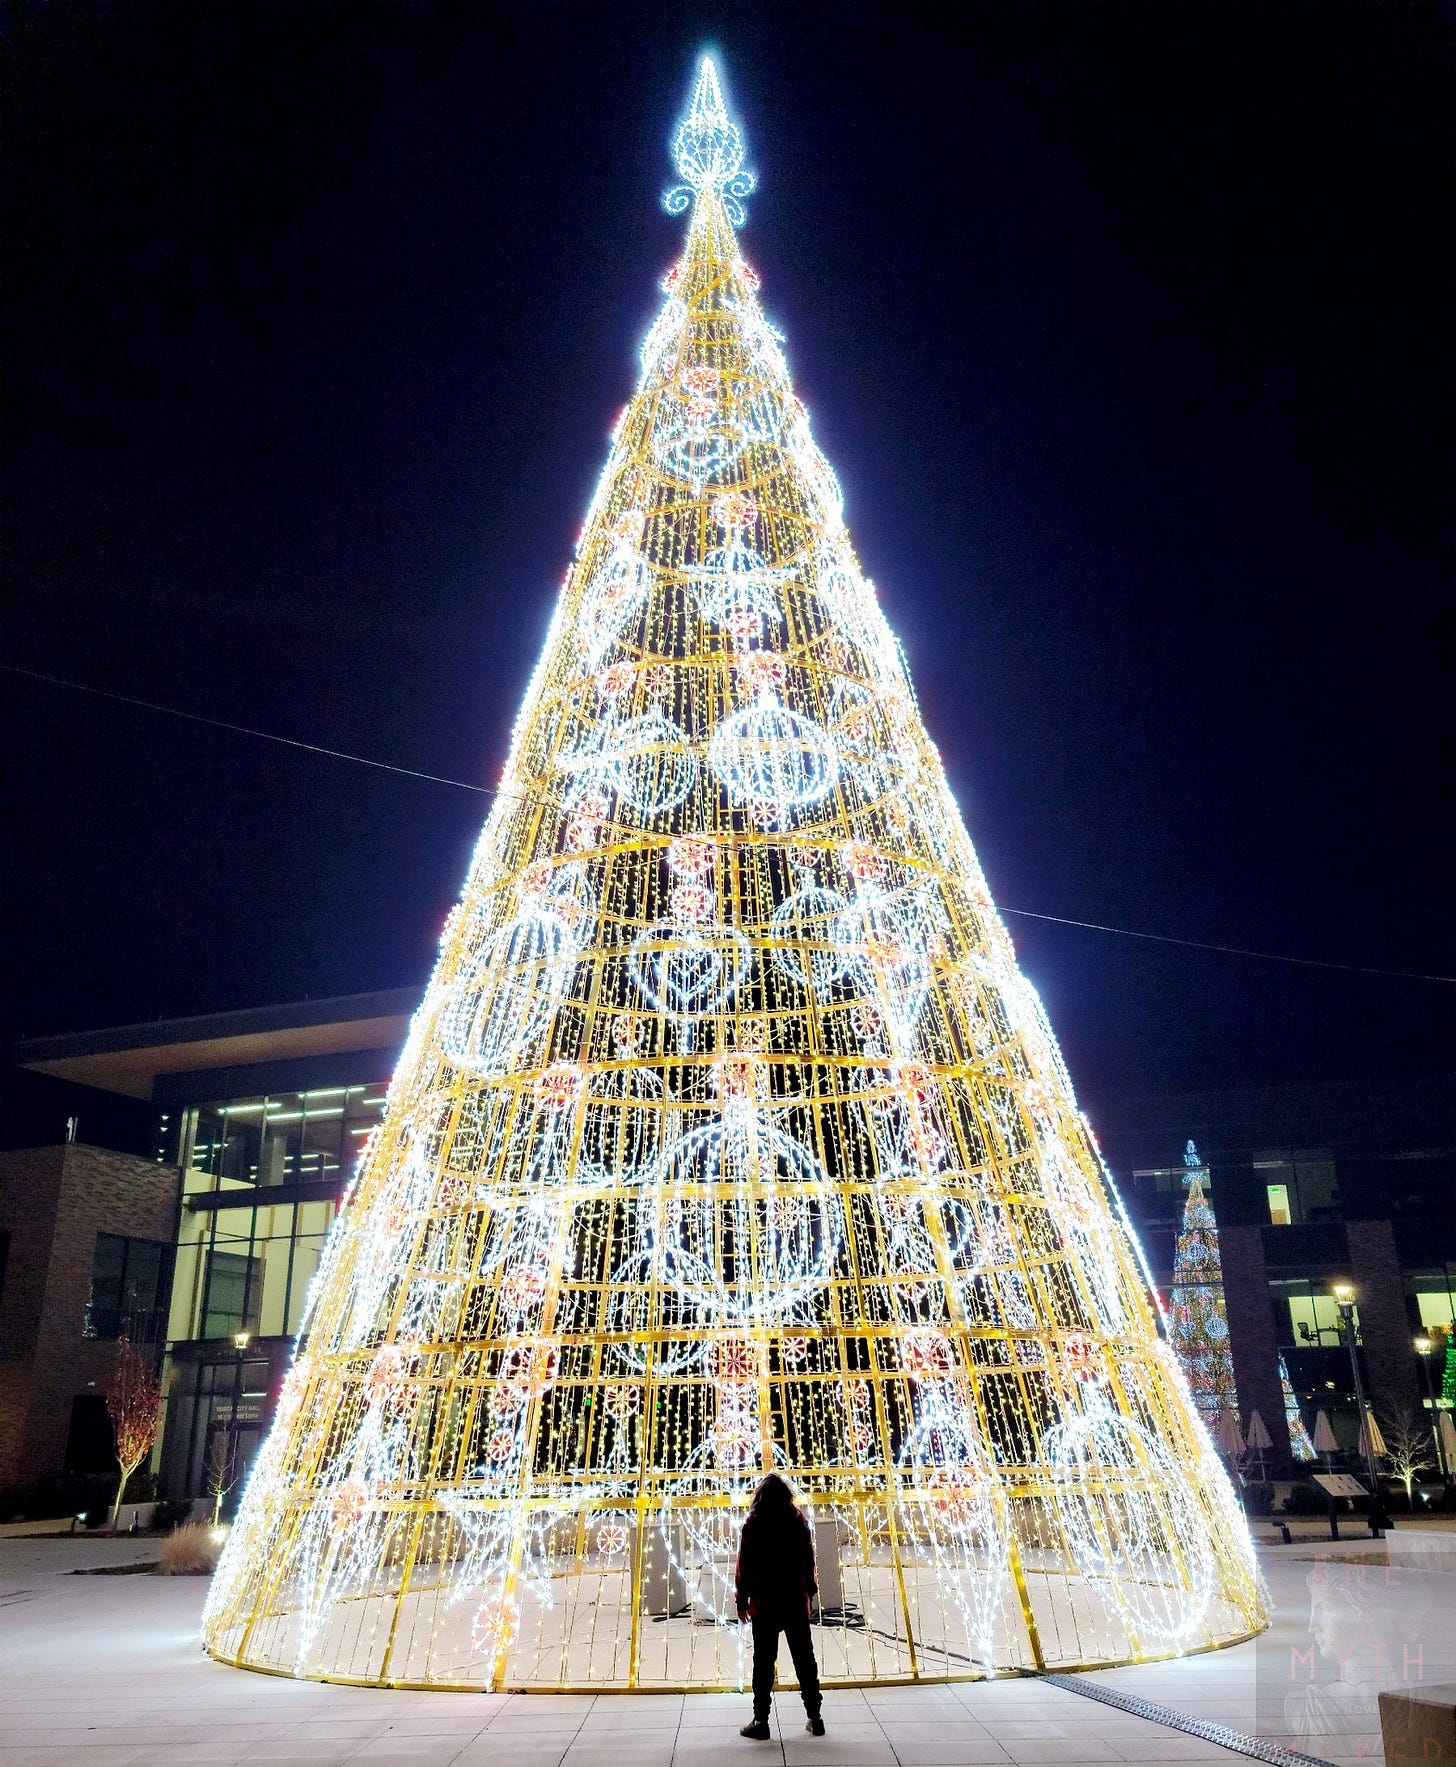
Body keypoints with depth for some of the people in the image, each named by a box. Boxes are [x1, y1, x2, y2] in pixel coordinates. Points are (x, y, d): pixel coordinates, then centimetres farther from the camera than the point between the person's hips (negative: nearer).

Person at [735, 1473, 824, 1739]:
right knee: (804, 1659, 12)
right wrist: (809, 1592, 15)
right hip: (796, 1603, 3)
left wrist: (742, 1600, 3)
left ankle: (761, 1721, 6)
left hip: (764, 1604, -2)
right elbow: (809, 1562, 4)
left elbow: (744, 1567, -6)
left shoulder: (753, 1527, -9)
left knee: (763, 1662, 5)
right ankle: (815, 1718, 16)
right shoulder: (800, 1522, -2)